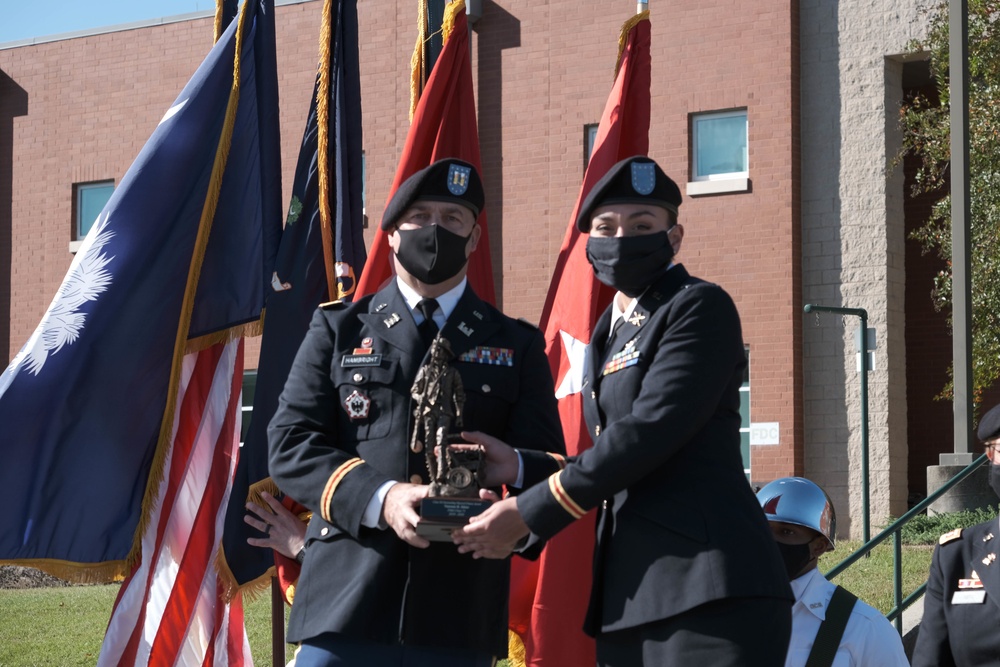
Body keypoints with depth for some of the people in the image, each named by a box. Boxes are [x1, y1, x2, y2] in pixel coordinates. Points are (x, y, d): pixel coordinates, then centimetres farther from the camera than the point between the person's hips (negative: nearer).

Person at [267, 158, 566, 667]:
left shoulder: (516, 347, 16)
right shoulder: (338, 330, 13)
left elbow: (551, 468, 10)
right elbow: (289, 445, 3)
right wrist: (379, 499, -14)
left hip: (459, 618, 1)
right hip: (344, 606, -1)